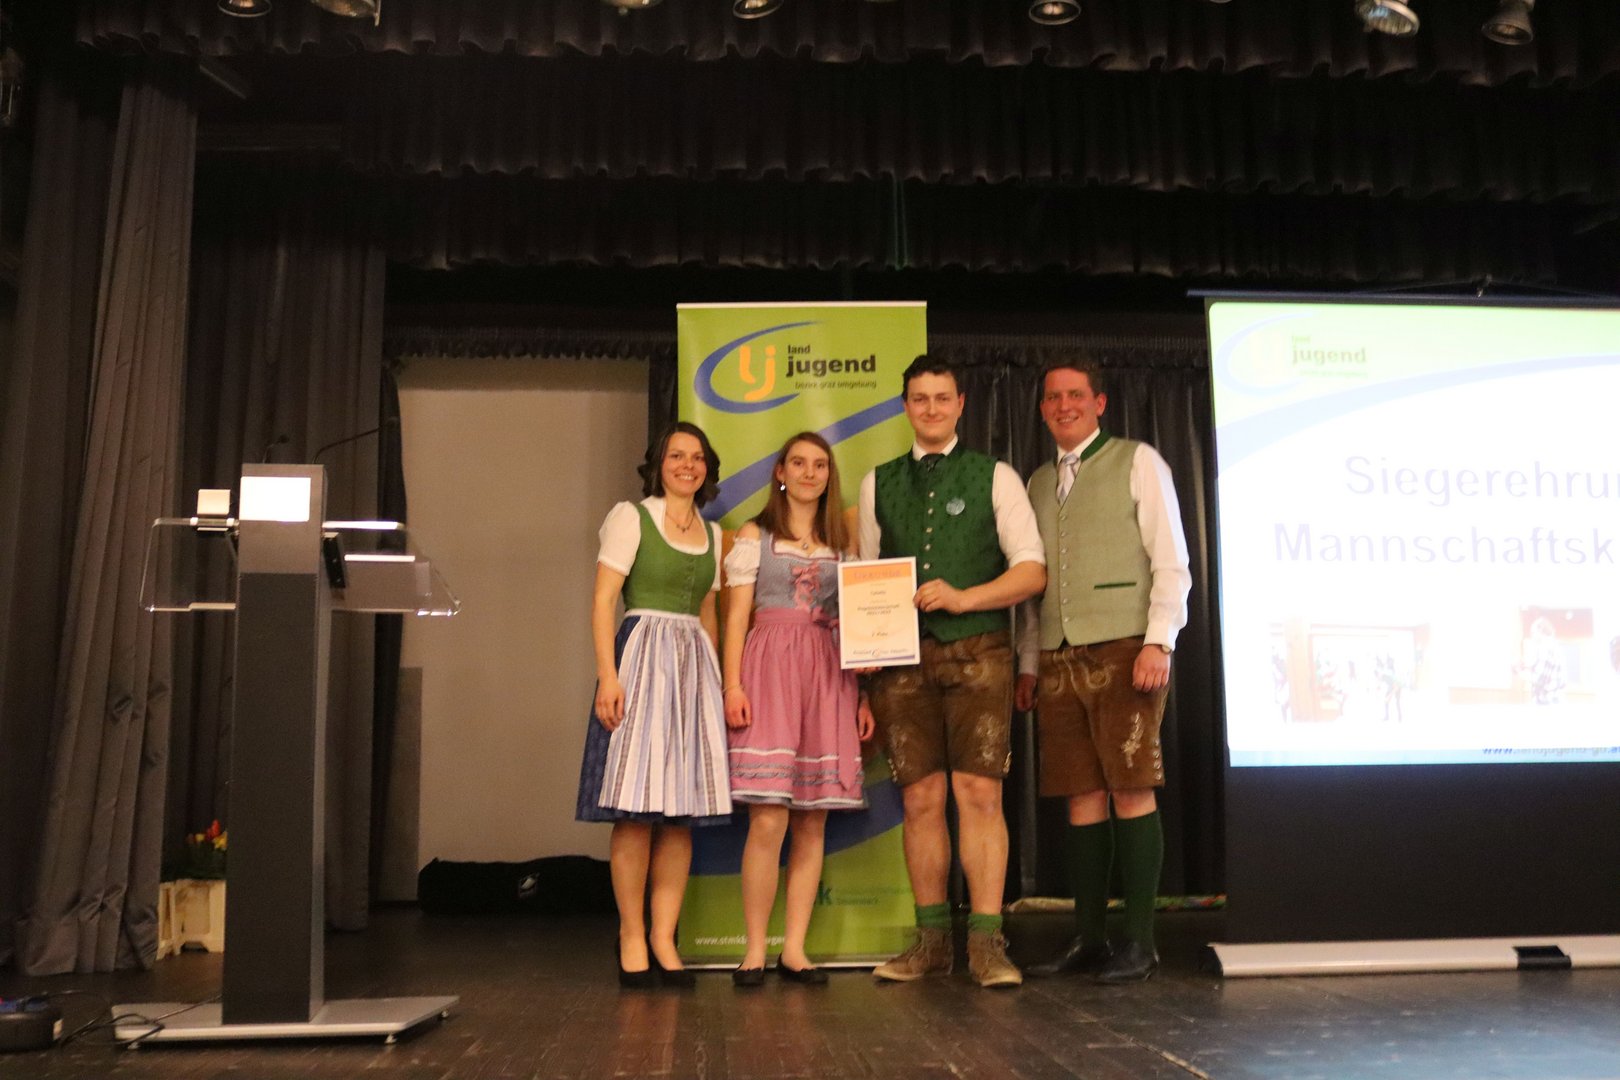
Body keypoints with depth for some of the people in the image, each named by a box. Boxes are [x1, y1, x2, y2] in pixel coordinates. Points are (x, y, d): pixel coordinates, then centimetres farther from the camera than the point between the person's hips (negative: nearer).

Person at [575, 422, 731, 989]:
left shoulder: (712, 532, 18)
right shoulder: (630, 516, 2)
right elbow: (603, 600, -5)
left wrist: (716, 678, 12)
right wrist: (608, 675, -16)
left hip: (695, 666, 6)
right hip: (641, 658, -5)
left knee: (684, 808, 3)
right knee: (636, 807, -6)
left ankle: (664, 938, 10)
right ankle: (632, 938, 5)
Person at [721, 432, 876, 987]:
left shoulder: (841, 544, 18)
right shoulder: (754, 536, 9)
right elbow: (736, 616, 2)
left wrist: (863, 695, 7)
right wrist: (733, 685, -10)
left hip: (828, 678, 4)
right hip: (770, 670, -3)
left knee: (812, 823, 2)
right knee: (768, 820, -11)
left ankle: (794, 948, 9)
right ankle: (755, 950, -1)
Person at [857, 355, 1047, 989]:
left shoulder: (994, 478, 6)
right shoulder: (878, 484, 14)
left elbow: (1032, 571, 1)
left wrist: (963, 598, -14)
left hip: (977, 652, -2)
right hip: (902, 658, 2)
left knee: (979, 793, -7)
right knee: (920, 799, 3)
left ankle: (986, 942, -1)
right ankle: (932, 939, 13)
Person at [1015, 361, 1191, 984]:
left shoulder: (1137, 463, 5)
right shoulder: (1038, 483, 19)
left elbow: (1171, 562, -1)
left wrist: (1159, 642, -11)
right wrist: (1028, 662, 15)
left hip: (1124, 651, -5)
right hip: (1060, 659, 5)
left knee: (1131, 792, -5)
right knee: (1081, 798, 5)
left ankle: (1139, 943, 2)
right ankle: (1088, 940, 11)